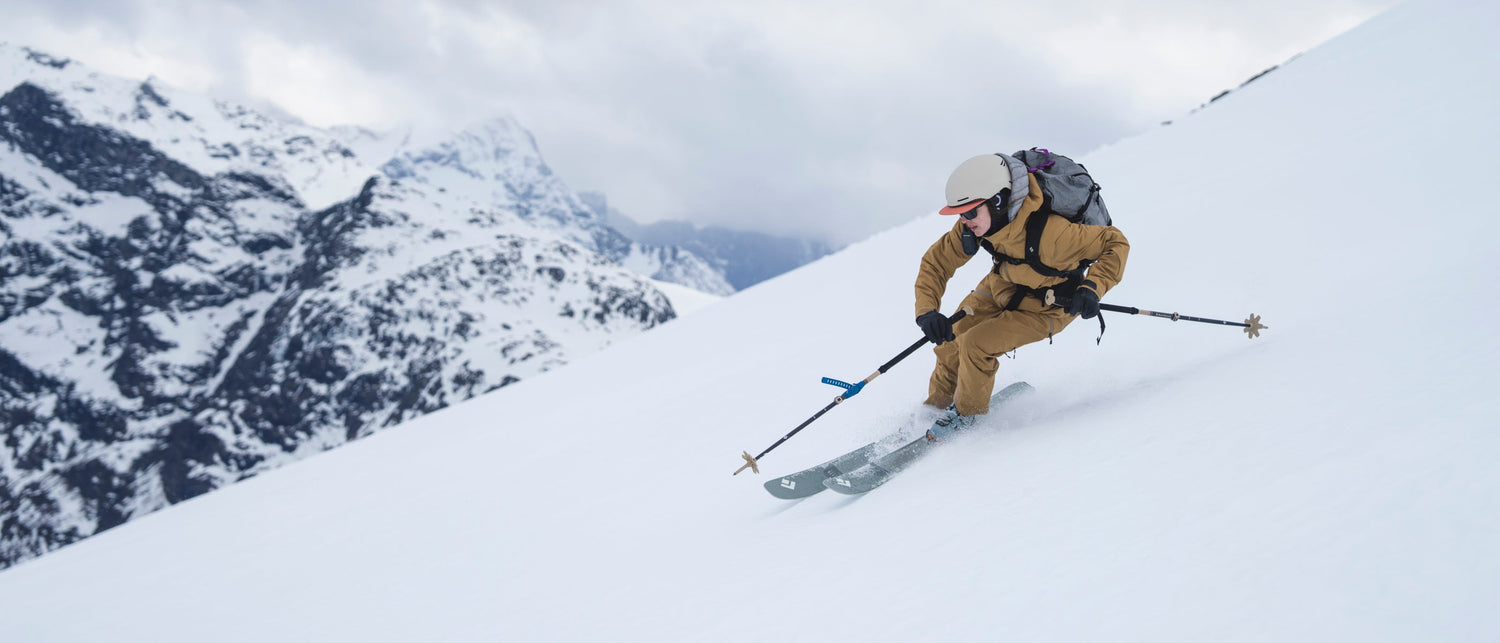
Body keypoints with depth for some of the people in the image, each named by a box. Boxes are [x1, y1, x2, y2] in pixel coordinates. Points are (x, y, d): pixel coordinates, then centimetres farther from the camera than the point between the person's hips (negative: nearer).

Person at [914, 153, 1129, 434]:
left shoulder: (1049, 232, -41)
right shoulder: (972, 226, -23)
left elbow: (1115, 243, -30)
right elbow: (936, 262, -12)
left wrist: (1091, 289, -43)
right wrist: (927, 311, -27)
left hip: (1047, 306, -6)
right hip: (1002, 286, 6)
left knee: (975, 344, -20)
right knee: (951, 338, 1)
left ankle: (966, 413, 7)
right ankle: (937, 405, 28)